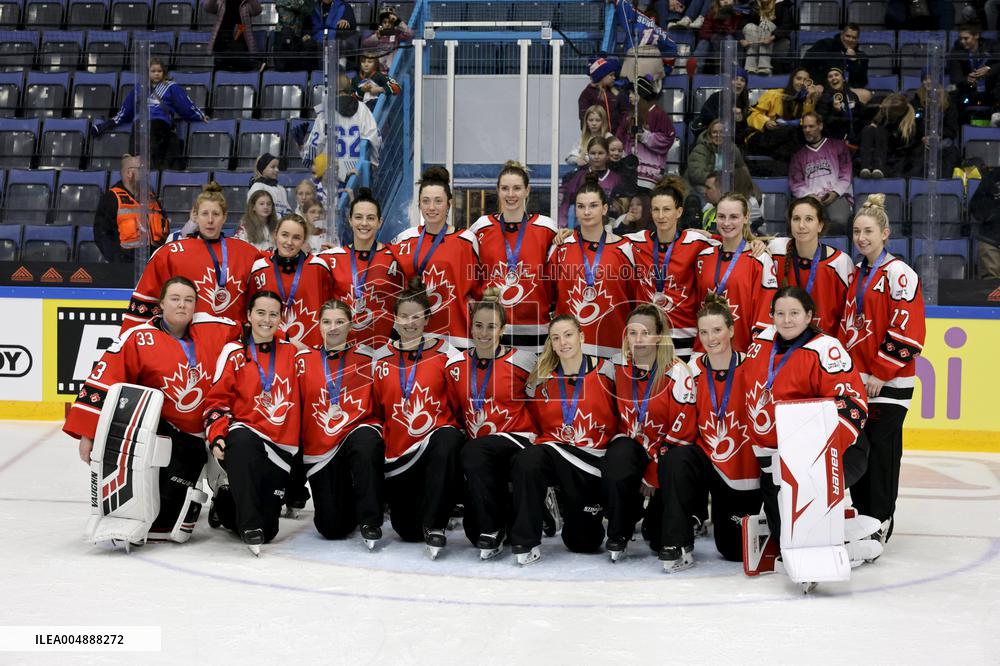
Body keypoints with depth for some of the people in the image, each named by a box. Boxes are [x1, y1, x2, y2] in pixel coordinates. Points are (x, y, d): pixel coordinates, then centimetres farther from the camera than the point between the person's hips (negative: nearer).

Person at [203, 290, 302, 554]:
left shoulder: (292, 352, 10)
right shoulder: (234, 353, 3)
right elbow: (217, 400, -1)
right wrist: (217, 436, -14)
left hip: (282, 448, 3)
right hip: (246, 432, -3)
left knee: (267, 531, -2)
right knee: (242, 440, -43)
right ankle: (249, 524, -35)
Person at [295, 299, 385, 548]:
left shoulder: (366, 357, 2)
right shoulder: (303, 360, 5)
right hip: (319, 447, 1)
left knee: (366, 441, -40)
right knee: (332, 529, -4)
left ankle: (370, 521, -25)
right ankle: (343, 501, 33)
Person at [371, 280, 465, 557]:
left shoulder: (445, 353, 1)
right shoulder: (381, 359, 8)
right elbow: (375, 410, 14)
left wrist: (454, 434, -12)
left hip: (439, 438, -3)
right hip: (397, 456, 3)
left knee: (447, 441, -41)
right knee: (408, 531, 3)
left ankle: (435, 524, -28)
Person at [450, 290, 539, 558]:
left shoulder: (521, 362, -5)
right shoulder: (457, 365, 7)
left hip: (518, 441, -4)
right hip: (477, 448, 4)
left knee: (473, 453, -36)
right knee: (473, 530, -8)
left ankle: (492, 530, -22)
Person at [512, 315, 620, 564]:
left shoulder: (605, 371, -5)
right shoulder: (541, 380, 2)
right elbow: (533, 424, 13)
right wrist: (544, 446, -2)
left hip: (595, 461, -1)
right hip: (555, 449, 1)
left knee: (583, 543, 5)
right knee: (527, 460, -35)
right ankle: (526, 542, -23)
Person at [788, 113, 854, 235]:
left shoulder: (838, 146, 20)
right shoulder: (799, 154, 25)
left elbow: (846, 174, 9)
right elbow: (795, 183, 13)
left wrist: (835, 193, -7)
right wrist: (809, 196, -6)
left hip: (837, 196, -1)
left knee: (838, 220, -38)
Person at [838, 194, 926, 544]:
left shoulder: (899, 274, -10)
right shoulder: (855, 274, 14)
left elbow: (907, 329, -16)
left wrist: (881, 372, -16)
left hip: (888, 381, -7)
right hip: (855, 377, 7)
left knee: (882, 446, -4)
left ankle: (880, 522, 5)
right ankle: (861, 514, 21)